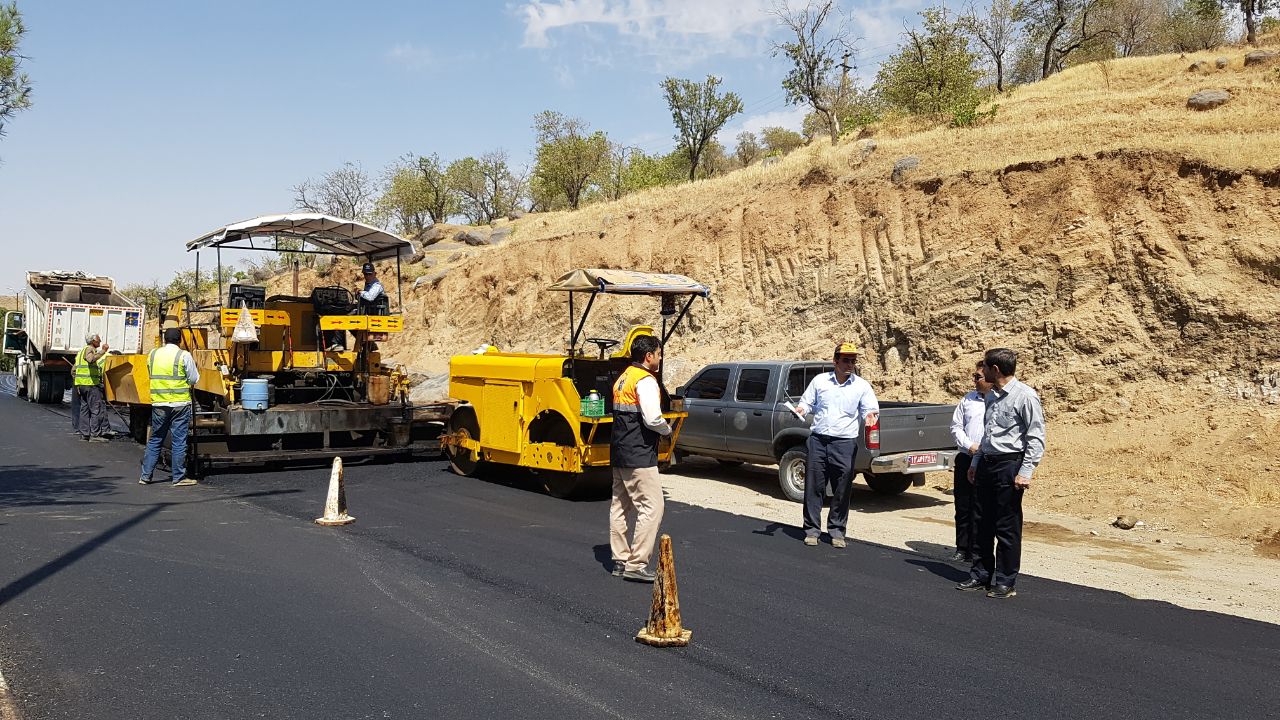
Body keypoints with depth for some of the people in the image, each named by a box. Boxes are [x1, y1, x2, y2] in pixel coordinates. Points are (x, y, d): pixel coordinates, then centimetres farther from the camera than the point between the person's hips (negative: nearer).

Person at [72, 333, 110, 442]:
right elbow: (91, 359, -33)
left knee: (85, 408, 14)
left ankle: (84, 433, 15)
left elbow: (73, 370, 23)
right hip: (90, 384, -10)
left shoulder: (81, 351, 22)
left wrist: (76, 385, 25)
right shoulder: (90, 349, -8)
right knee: (98, 409, -8)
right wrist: (102, 351, -28)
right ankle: (95, 435, -10)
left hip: (80, 384, 10)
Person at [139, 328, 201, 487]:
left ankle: (145, 475, 16)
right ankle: (179, 477, 5)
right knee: (179, 441, 1)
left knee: (155, 440, 14)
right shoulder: (184, 356, -7)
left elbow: (151, 375, 14)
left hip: (158, 404, 4)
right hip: (180, 403, -4)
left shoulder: (153, 354, 6)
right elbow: (194, 379, -3)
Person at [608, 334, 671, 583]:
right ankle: (636, 565, -8)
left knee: (621, 505, 14)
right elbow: (653, 419, -22)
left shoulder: (623, 378, 15)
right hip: (639, 456, -10)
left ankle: (620, 560, 22)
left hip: (619, 452, 10)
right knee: (651, 507, -7)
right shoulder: (646, 381, -14)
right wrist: (668, 429, -2)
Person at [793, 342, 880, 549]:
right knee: (813, 487, 3)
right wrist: (801, 409, -7)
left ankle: (837, 531, 15)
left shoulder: (862, 386, 5)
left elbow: (871, 409, 4)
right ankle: (812, 529, 13)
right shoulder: (820, 381, 8)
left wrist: (871, 416, -20)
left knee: (842, 490, 2)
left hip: (844, 443, -1)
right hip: (818, 440, 1)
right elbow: (807, 402, 16)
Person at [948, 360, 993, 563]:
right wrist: (969, 446, -4)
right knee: (962, 507, 9)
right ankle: (962, 548, 20)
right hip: (965, 460, 4)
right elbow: (956, 426, 12)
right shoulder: (968, 399, 11)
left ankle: (976, 551, 11)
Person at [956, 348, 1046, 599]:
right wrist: (975, 462, 21)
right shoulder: (992, 396, 14)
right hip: (986, 463, 8)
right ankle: (981, 574, 22)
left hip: (1009, 465, -8)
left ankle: (1005, 582, 9)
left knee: (1007, 527, 0)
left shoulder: (1025, 396, -11)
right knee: (983, 523, 12)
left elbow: (1036, 437, -12)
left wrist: (1025, 472, -17)